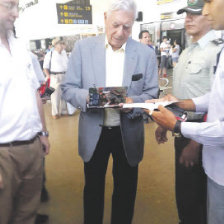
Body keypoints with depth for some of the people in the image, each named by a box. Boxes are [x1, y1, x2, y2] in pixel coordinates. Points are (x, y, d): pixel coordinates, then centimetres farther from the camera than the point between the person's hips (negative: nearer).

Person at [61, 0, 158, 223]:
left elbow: (151, 94, -1)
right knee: (93, 188, 19)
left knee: (125, 190, 17)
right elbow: (68, 88, -2)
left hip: (128, 135, 0)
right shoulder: (83, 47, -4)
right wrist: (87, 96, -23)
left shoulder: (146, 53, -3)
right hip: (93, 133, 0)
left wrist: (133, 102, -22)